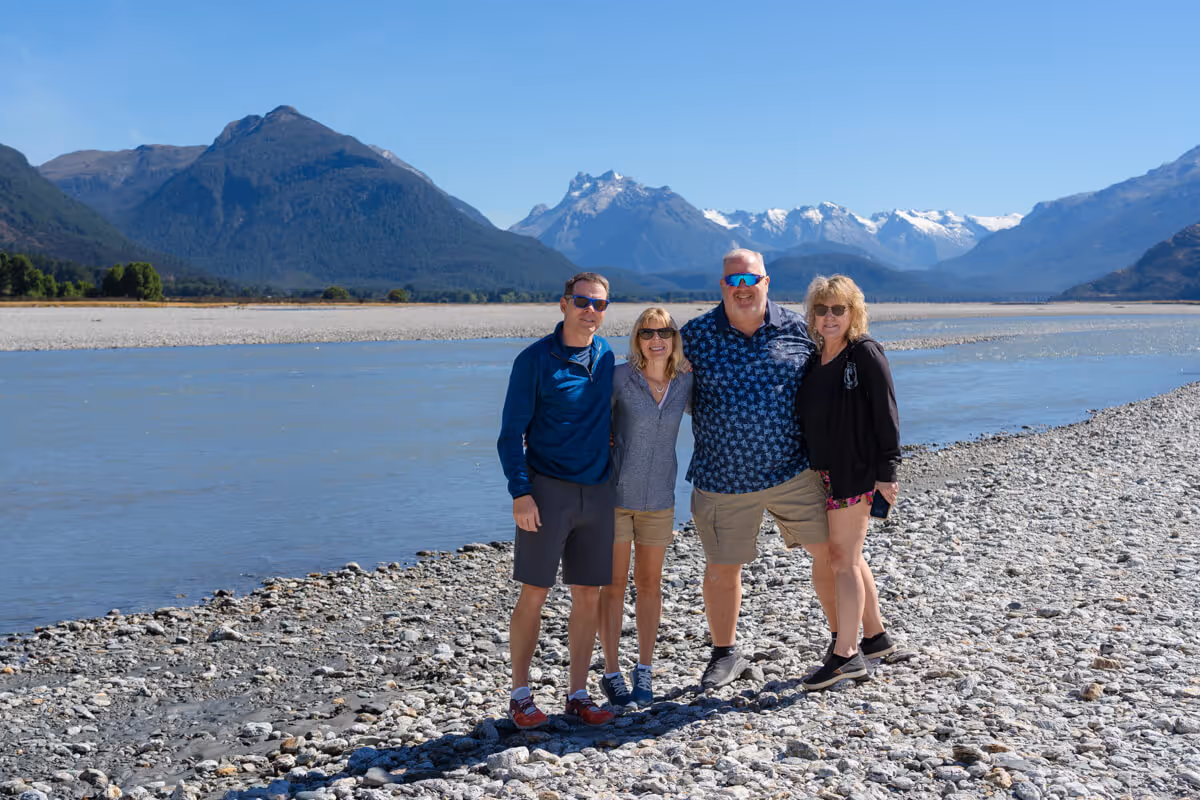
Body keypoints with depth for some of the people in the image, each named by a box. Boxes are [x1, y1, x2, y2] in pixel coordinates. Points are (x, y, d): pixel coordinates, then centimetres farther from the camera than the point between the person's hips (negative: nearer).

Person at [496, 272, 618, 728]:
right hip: (547, 489, -5)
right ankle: (520, 696, 12)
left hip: (597, 491, 5)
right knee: (534, 593, -1)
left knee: (588, 595, 7)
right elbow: (511, 432, -6)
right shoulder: (535, 360, -6)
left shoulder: (607, 357, 9)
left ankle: (577, 694, 18)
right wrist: (520, 491, -15)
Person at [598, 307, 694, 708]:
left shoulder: (684, 384, 0)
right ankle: (612, 672, 13)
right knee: (614, 583, 4)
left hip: (658, 498, 3)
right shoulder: (619, 377, -11)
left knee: (650, 583, 11)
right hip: (615, 493, -3)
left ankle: (645, 670, 22)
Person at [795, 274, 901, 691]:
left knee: (843, 559, -5)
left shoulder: (866, 353, -10)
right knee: (849, 558, 16)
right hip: (823, 473, 8)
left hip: (856, 472, -8)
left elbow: (886, 415, -12)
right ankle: (875, 635, 31)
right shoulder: (815, 358, 11)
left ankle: (844, 654, 2)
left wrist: (886, 473, -16)